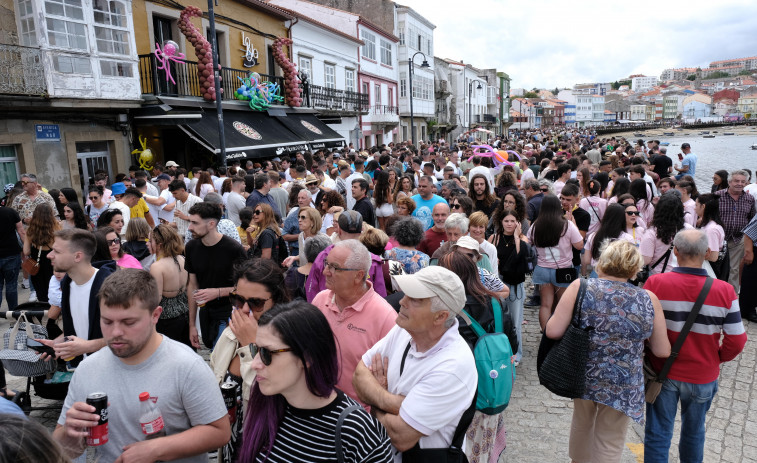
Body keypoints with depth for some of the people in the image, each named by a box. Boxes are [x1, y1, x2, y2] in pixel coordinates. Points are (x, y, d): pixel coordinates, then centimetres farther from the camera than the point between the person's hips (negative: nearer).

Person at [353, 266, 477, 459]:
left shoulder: (454, 366, -31)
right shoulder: (404, 328, -10)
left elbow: (401, 437, -29)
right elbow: (359, 374, -8)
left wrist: (375, 401, -12)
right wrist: (390, 401, -26)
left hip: (421, 457, -6)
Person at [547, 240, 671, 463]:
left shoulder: (580, 287, -12)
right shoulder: (648, 300, -9)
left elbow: (553, 331, -15)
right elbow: (662, 351, -2)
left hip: (581, 375, 1)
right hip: (622, 385, -1)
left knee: (582, 423, 29)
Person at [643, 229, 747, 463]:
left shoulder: (655, 283, -19)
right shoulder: (724, 290, -15)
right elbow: (736, 341, -9)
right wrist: (717, 358, 11)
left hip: (663, 373, -1)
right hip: (703, 377, 2)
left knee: (657, 435, 13)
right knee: (694, 434, 24)